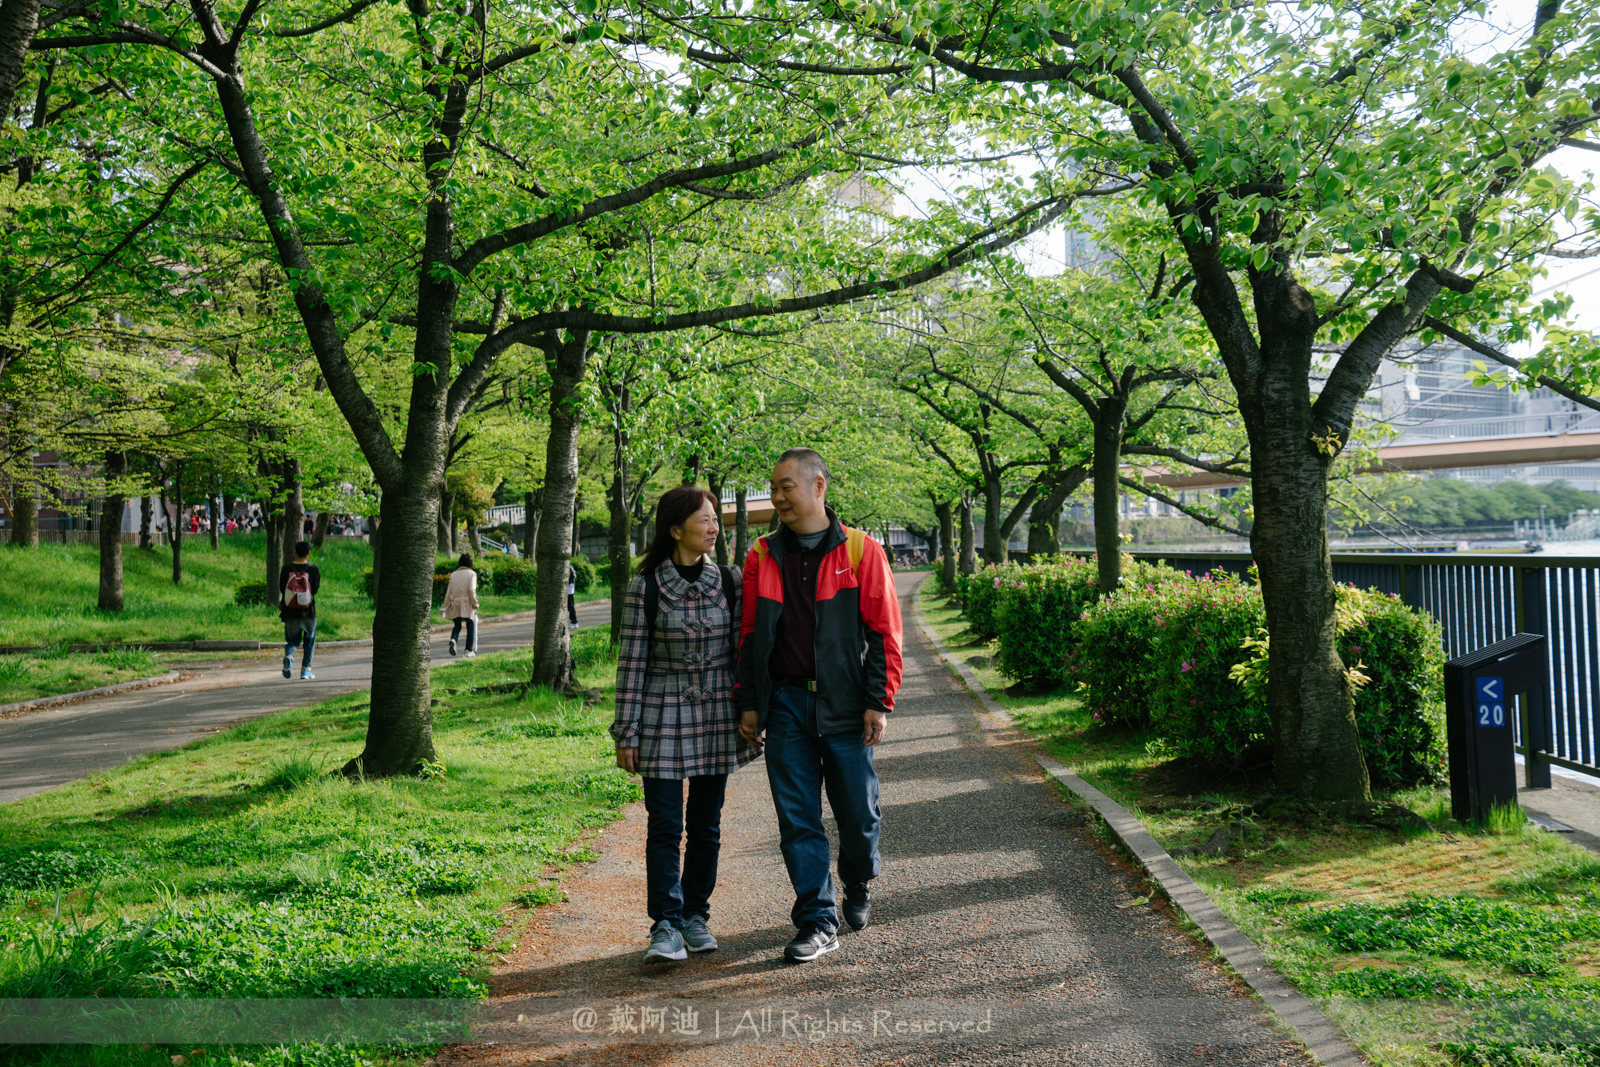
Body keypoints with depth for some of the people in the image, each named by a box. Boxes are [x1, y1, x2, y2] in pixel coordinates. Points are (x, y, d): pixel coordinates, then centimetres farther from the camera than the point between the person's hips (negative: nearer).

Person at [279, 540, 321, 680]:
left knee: (292, 640, 13)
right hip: (308, 612, -1)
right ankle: (306, 670, 12)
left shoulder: (286, 569, -2)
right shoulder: (313, 569, -6)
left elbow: (281, 590, 1)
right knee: (310, 640, 15)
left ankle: (288, 656, -18)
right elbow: (315, 589, -3)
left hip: (290, 613, 1)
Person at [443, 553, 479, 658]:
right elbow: (471, 590, -13)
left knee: (457, 626, 16)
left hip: (455, 604, 4)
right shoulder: (472, 573, -4)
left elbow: (449, 591, 9)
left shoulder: (453, 574, 8)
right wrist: (475, 604, -4)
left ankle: (453, 640, -14)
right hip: (467, 604, -4)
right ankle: (470, 650, 8)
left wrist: (445, 606, 15)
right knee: (470, 627, 8)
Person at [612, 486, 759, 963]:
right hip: (664, 716, -3)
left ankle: (696, 916, 24)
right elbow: (632, 661, -4)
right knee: (665, 825, -4)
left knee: (706, 824, 10)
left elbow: (742, 650, 8)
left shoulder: (729, 582, 3)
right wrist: (626, 733, -5)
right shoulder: (644, 588, -5)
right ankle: (666, 926, 4)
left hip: (717, 717, 3)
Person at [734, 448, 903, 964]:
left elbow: (883, 631, -3)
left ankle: (858, 885, 37)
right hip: (785, 705, 2)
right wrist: (748, 703, 6)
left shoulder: (860, 550, -2)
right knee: (797, 819, 3)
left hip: (843, 704, -2)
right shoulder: (762, 556, 7)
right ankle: (817, 922, 13)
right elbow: (750, 635, 11)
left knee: (858, 812, 7)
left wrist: (878, 701, -8)